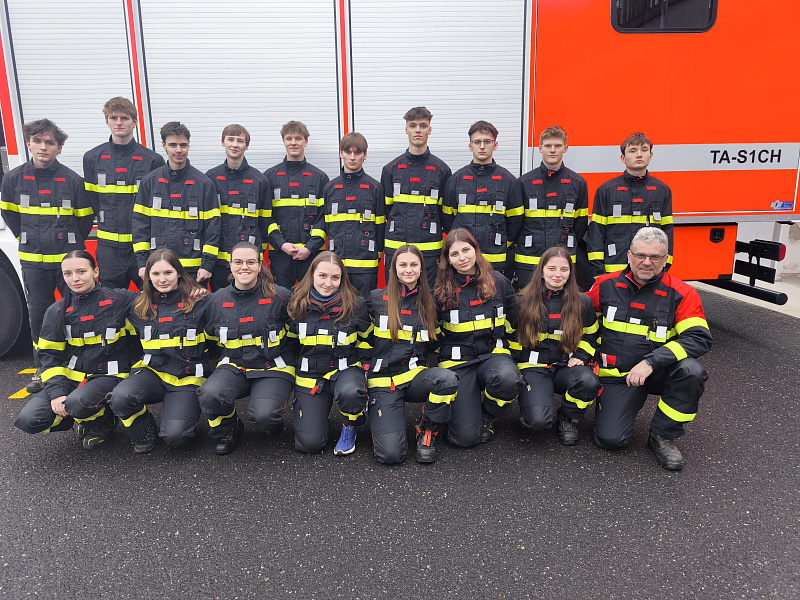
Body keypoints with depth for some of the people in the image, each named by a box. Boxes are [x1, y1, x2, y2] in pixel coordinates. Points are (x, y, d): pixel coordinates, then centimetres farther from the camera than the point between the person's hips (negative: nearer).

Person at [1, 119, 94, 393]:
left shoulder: (72, 180, -4)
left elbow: (85, 218, 7)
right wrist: (28, 240, 14)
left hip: (67, 258, -2)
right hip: (33, 261, 2)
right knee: (38, 314, 10)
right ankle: (43, 369, 23)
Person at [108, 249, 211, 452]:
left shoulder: (199, 302, -4)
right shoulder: (140, 307, 7)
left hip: (188, 377, -3)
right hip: (152, 372, 3)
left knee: (174, 435, -23)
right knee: (120, 397, -29)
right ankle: (144, 432, 3)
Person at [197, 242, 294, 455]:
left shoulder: (280, 297, -5)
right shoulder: (217, 301, 4)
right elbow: (209, 338, 20)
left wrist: (288, 361, 2)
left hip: (273, 368, -3)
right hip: (234, 367, 3)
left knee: (263, 416, -29)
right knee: (209, 395, -29)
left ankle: (272, 422, 11)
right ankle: (227, 430, 5)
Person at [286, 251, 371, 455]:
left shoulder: (356, 305, -8)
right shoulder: (297, 305, -2)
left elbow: (367, 342, 7)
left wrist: (365, 370, 1)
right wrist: (292, 372, 13)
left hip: (345, 369, -1)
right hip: (310, 375, 2)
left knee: (350, 392, -40)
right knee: (309, 442, -11)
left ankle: (349, 429, -4)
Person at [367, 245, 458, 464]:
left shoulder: (428, 305, 8)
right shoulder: (377, 300, 1)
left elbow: (434, 345, 19)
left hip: (414, 375, 3)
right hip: (383, 380, -3)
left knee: (448, 379, -33)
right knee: (390, 454, -20)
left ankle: (428, 432, -6)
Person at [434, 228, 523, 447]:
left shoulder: (499, 283, 3)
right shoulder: (441, 291, 0)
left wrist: (512, 354, 12)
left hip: (493, 353, 1)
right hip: (457, 361, -1)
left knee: (508, 379, -37)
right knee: (466, 437, -15)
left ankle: (487, 413, -2)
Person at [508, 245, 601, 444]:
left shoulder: (582, 303, 3)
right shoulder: (521, 302, 0)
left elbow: (591, 335, 18)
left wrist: (581, 357, 1)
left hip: (565, 366, 2)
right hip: (533, 367, -2)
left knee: (589, 382, -34)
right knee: (538, 421, -27)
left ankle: (568, 418, -1)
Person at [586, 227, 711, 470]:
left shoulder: (681, 293, -8)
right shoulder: (607, 285, -3)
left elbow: (700, 338, -19)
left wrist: (650, 362, -29)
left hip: (658, 373, 0)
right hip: (616, 375, 0)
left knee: (691, 371, -33)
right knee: (610, 438, -17)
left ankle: (662, 435, -9)